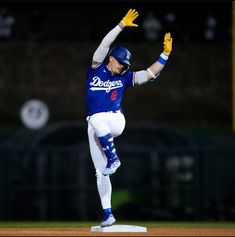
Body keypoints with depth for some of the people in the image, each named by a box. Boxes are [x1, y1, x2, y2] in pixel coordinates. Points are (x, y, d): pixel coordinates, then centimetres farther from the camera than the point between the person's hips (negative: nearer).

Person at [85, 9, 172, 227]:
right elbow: (105, 44, -4)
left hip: (115, 121, -1)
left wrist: (165, 53, -4)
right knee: (100, 173, -2)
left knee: (96, 120, -38)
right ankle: (108, 214, 2)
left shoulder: (124, 78, 9)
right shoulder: (96, 69, 6)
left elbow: (151, 73, 5)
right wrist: (122, 25, -11)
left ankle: (113, 158, -25)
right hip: (94, 127, 1)